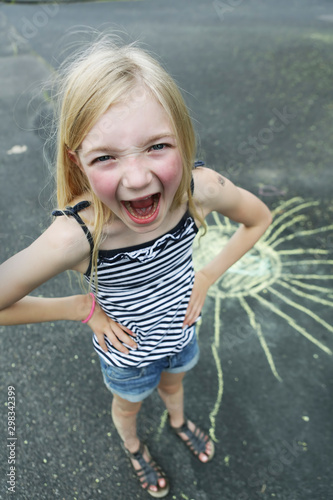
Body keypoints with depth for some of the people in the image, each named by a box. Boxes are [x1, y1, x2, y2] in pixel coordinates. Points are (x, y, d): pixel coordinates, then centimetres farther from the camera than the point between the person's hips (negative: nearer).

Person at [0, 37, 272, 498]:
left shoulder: (202, 189, -31)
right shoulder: (75, 236, -40)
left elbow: (259, 219, -10)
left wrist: (207, 276, -13)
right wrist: (85, 308, -24)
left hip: (182, 333, 3)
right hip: (128, 355, -2)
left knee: (173, 382, 36)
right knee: (129, 405, 31)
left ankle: (178, 422, 72)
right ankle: (133, 447, 68)